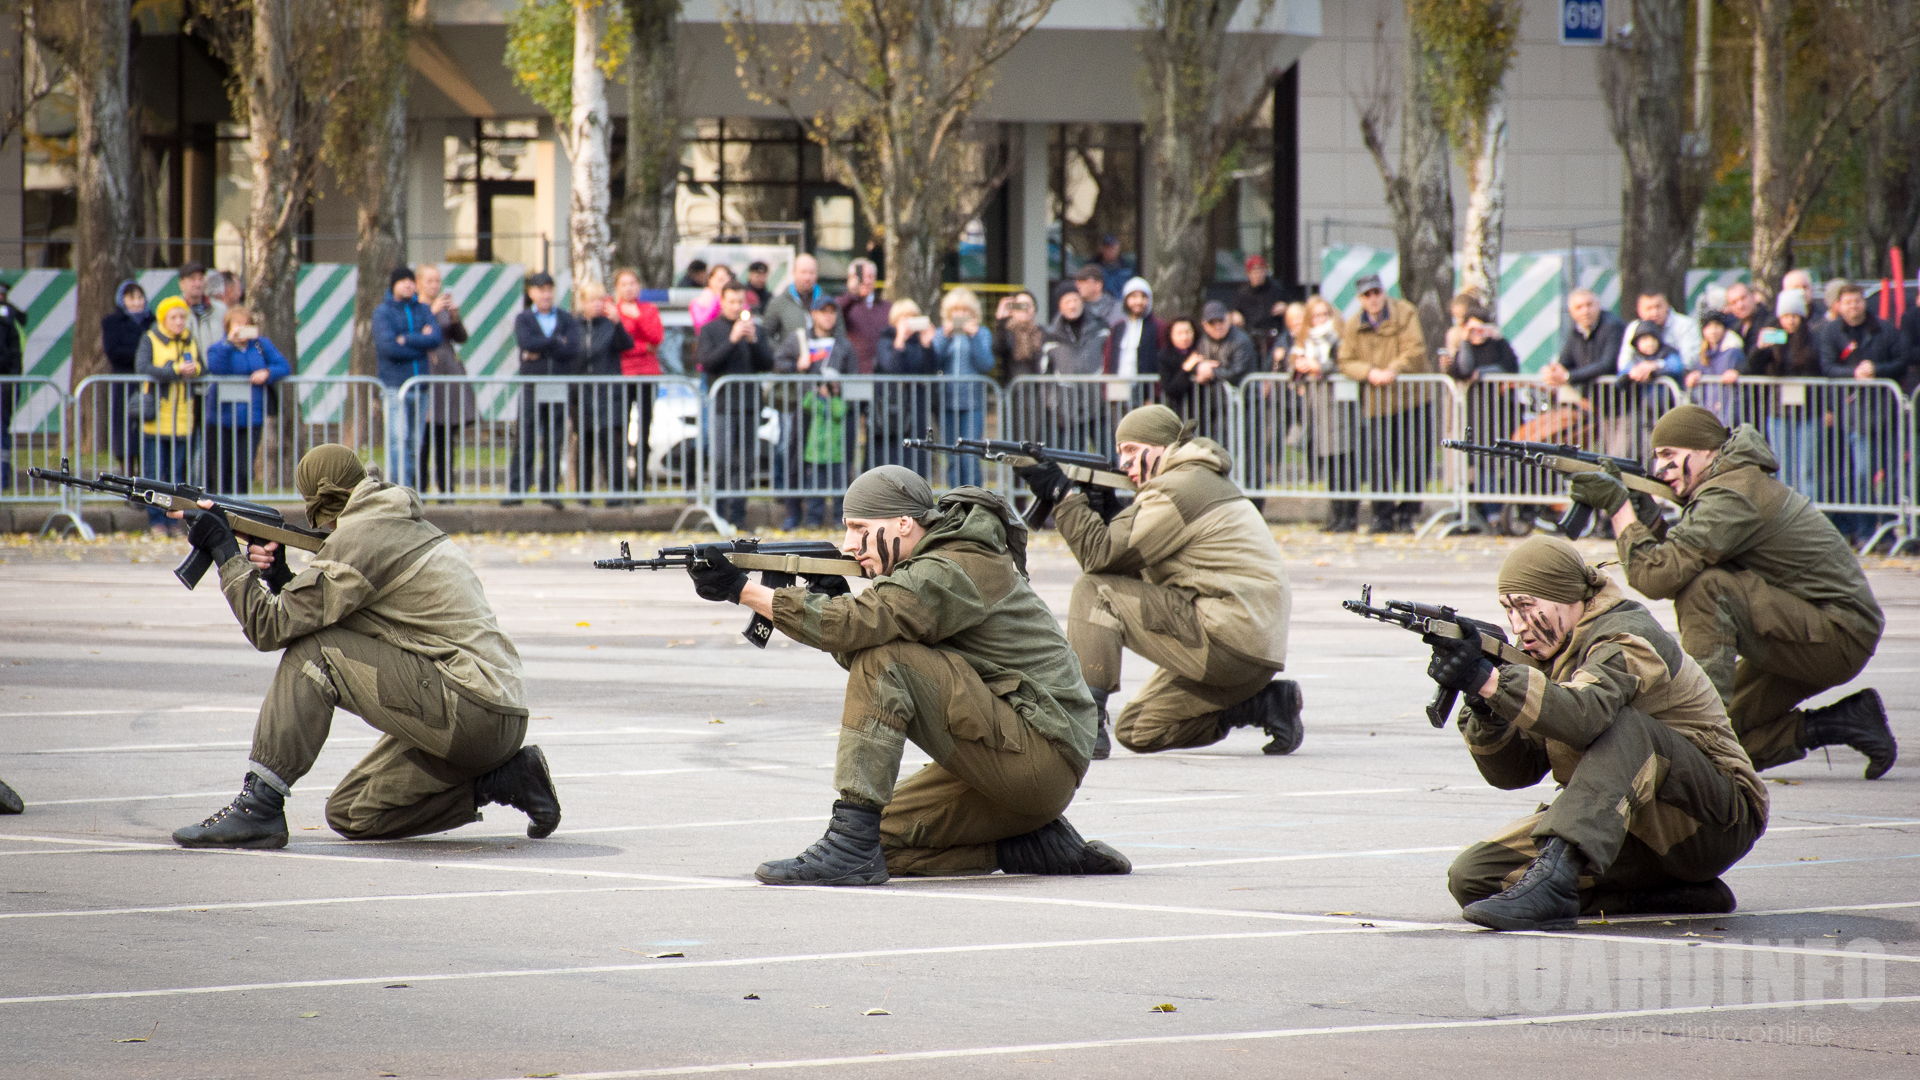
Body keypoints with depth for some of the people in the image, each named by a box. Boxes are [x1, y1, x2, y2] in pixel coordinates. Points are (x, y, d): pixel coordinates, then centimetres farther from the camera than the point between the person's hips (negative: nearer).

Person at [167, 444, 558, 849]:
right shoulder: (403, 527, 21)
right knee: (350, 815, 15)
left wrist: (226, 552, 0)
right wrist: (278, 576, 11)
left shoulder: (358, 538, -9)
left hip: (470, 713, -9)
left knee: (314, 656, -10)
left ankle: (259, 803, -14)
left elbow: (272, 628, -10)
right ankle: (501, 779, 10)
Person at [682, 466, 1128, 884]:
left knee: (885, 660, -20)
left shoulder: (952, 573, -17)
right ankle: (1037, 843, 8)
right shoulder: (931, 565, 14)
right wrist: (827, 598, -8)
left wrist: (743, 590, -23)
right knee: (888, 841, 9)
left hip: (1041, 754, -10)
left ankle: (852, 845, -22)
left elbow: (853, 626, -27)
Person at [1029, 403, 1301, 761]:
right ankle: (1265, 704, 10)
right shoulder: (1202, 480, 23)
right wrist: (1104, 509, 6)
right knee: (1136, 731, 16)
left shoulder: (1176, 488, -9)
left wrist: (1061, 494, -7)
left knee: (1094, 590, -8)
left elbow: (1102, 554, -12)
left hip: (1224, 641, -10)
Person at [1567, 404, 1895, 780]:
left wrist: (1618, 506, -17)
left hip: (1839, 636, -10)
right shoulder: (1740, 481, 11)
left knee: (1705, 588, -26)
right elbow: (1677, 563, 10)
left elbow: (1656, 576, -26)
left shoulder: (1731, 498, -20)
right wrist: (1649, 518, -5)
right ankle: (1842, 724, 13)